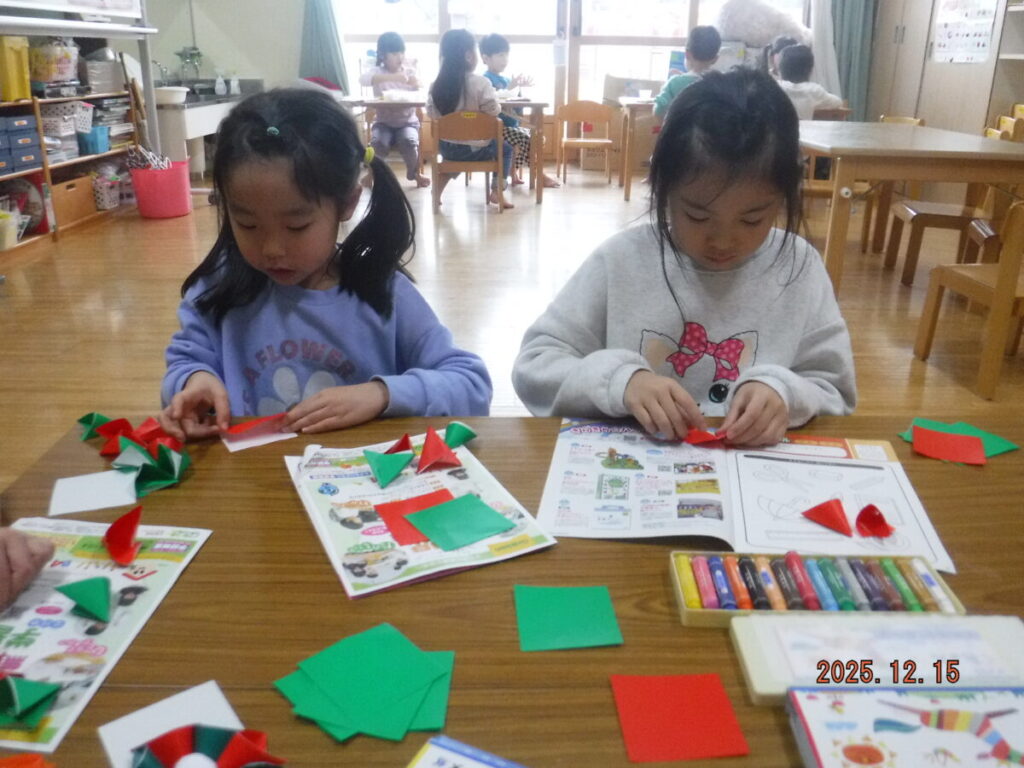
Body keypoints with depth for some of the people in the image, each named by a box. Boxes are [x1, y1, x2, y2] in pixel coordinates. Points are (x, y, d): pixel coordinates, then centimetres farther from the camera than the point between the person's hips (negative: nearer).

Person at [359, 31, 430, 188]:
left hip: (407, 121, 1)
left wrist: (417, 85, -28)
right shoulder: (378, 71, -5)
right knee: (378, 143, -31)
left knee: (408, 143, -31)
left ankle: (414, 172, 0)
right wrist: (392, 77, -38)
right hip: (383, 122, -1)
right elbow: (363, 79, -28)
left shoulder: (410, 71, 3)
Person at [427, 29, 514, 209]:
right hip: (476, 148, -4)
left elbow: (431, 113, 3)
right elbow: (493, 110, -22)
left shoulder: (436, 84, -3)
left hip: (447, 147, 5)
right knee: (506, 148, 22)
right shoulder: (480, 82, -17)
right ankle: (496, 192, 9)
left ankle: (438, 189, 23)